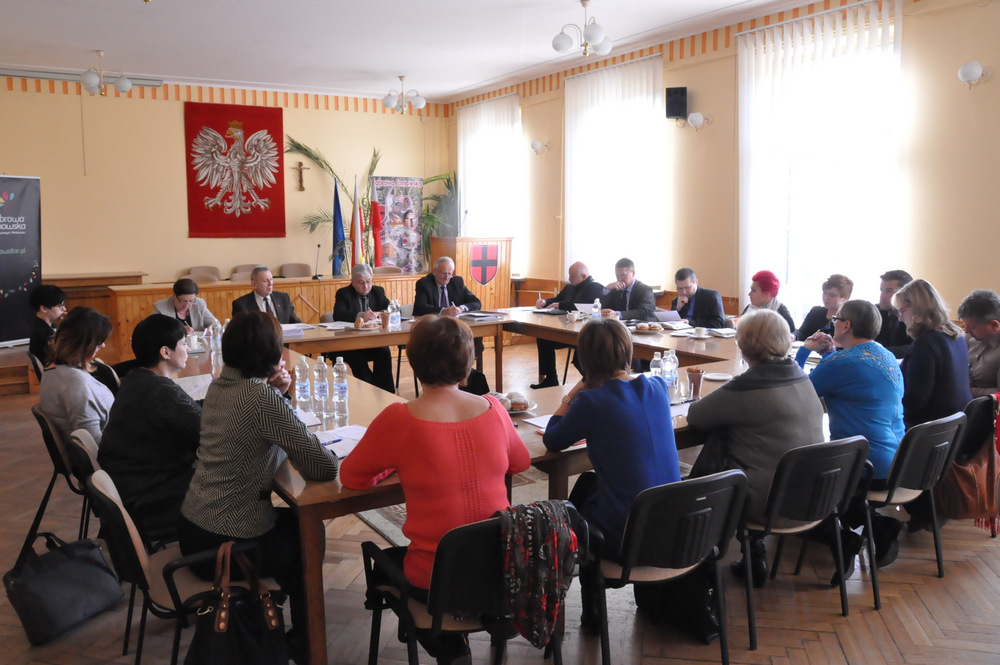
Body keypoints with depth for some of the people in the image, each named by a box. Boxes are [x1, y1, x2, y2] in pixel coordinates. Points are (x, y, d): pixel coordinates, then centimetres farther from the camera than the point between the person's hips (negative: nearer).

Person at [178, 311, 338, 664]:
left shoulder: (219, 387, 1)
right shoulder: (262, 398, -24)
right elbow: (323, 468, -22)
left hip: (191, 526, 7)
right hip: (229, 544, -7)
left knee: (289, 520, 28)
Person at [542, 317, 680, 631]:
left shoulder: (592, 402, -17)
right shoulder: (657, 388, 1)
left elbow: (552, 440, -1)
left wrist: (573, 394, 4)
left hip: (626, 538, -6)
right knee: (589, 482, 29)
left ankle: (591, 610, 42)